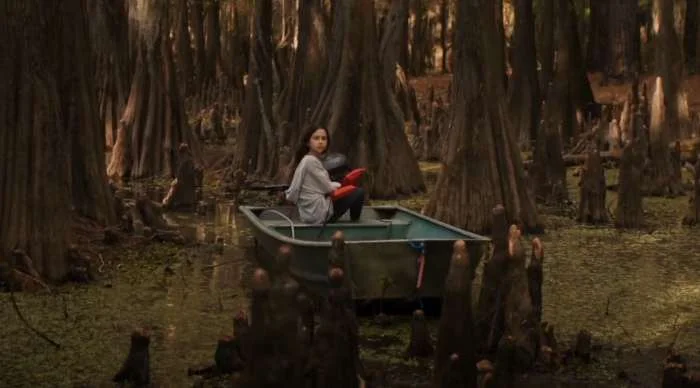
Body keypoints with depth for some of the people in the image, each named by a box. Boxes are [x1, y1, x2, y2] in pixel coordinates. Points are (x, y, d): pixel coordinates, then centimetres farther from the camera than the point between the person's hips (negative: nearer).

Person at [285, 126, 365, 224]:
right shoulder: (311, 161, -15)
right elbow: (327, 188, -12)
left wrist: (335, 185, 8)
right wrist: (339, 185, 6)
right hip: (318, 213, -10)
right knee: (359, 193, -4)